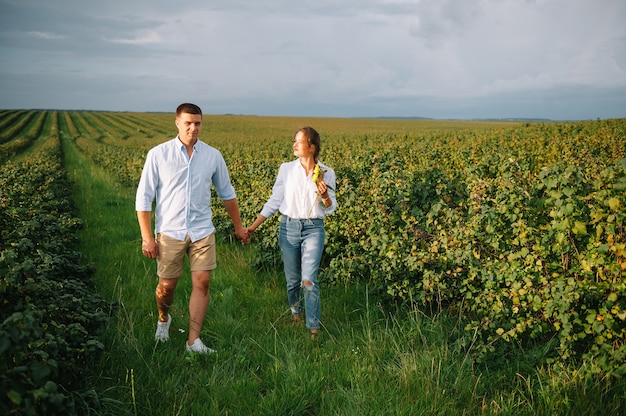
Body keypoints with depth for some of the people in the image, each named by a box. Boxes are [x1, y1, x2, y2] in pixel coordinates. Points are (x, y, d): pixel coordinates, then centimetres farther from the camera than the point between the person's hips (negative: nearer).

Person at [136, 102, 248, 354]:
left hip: (202, 231, 2)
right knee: (167, 285, 8)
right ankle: (163, 319, 40)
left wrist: (238, 227, 19)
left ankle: (193, 341, 4)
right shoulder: (158, 155, -6)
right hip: (169, 232, -2)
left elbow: (227, 194, 15)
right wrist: (146, 237, -10)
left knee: (202, 283, -4)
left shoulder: (213, 156, 2)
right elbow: (144, 197, -5)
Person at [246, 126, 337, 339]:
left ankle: (314, 328, -3)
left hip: (313, 228, -2)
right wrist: (253, 226, 3)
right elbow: (274, 201, 6)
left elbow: (330, 209, 2)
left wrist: (325, 196, -20)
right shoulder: (286, 169, 1)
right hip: (289, 227, 2)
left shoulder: (326, 173, -2)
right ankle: (295, 312, 39)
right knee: (292, 279, 10)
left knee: (309, 280, -13)